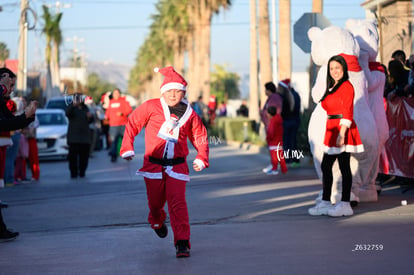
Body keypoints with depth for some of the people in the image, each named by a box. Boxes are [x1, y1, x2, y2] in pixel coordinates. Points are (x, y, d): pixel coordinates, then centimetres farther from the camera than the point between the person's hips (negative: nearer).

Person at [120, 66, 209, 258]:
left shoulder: (190, 114, 4)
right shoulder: (151, 107, -2)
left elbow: (200, 137, 12)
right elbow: (132, 124, 1)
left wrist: (201, 158, -3)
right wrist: (127, 148, -8)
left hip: (177, 165, 0)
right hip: (153, 164, 0)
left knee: (177, 202, -13)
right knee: (155, 202, 12)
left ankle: (182, 243, -12)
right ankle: (157, 222, 48)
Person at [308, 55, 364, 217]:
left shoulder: (347, 86, -9)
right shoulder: (331, 88, 18)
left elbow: (348, 112, -15)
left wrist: (342, 133, -21)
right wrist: (332, 133, 17)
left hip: (343, 131, -9)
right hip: (332, 131, 9)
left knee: (344, 167, -5)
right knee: (325, 166, 9)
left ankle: (345, 205, -1)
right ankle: (325, 203, 16)